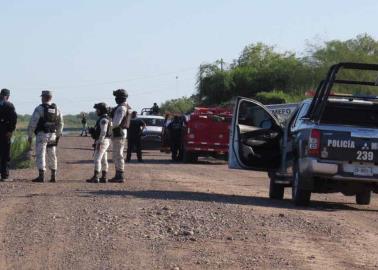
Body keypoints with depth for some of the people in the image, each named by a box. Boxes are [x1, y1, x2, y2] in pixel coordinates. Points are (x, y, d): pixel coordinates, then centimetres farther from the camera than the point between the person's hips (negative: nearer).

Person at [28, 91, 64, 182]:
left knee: (40, 155, -6)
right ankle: (53, 176, 16)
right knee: (52, 156, 13)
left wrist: (30, 136, -4)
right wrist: (58, 136, 20)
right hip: (52, 135, 5)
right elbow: (60, 124, 12)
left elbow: (32, 123, -11)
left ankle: (41, 176, -14)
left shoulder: (39, 108, -11)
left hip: (41, 134, -5)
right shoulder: (56, 109, 6)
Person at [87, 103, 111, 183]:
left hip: (102, 141, -11)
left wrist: (99, 143, -26)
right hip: (104, 141, 11)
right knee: (103, 160, 9)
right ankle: (104, 177, 10)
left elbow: (103, 132, -24)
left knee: (97, 159, -13)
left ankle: (95, 177, -18)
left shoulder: (103, 119, -16)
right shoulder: (103, 119, 17)